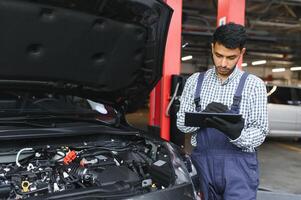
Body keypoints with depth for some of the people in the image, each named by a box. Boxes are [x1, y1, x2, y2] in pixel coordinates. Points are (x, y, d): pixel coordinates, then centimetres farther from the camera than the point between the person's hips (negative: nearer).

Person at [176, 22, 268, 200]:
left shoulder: (254, 84, -3)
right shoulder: (195, 81, 4)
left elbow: (260, 132, -6)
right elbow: (181, 122, 3)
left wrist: (236, 133, -28)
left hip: (239, 164, -2)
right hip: (202, 160, 3)